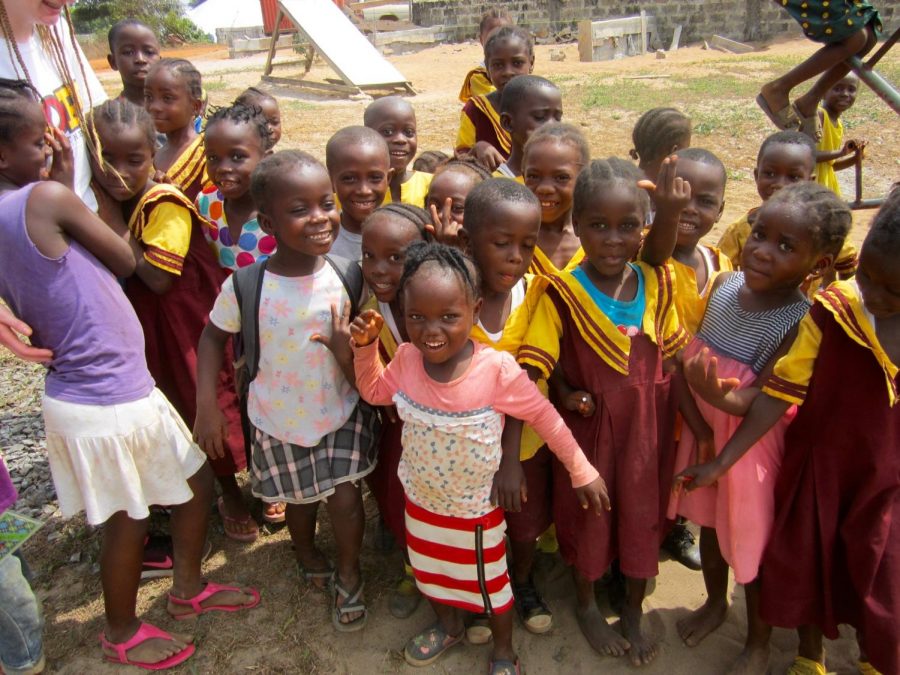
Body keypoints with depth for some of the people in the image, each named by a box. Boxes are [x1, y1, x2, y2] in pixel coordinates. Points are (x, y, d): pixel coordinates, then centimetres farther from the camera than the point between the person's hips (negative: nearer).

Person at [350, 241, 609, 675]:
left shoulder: (496, 370, -31)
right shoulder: (407, 358, -17)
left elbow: (544, 417, -18)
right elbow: (373, 391, 3)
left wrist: (581, 471, -11)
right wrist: (365, 346, -12)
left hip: (476, 507, -4)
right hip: (420, 499, 4)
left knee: (489, 583, 19)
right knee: (431, 572, 28)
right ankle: (448, 626, 59)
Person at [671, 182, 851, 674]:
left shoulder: (801, 322, -24)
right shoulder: (725, 284, -8)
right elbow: (691, 350, 0)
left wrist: (720, 397, -41)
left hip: (752, 442, -5)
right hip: (703, 428, 5)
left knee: (753, 540, 13)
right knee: (709, 522, 24)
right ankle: (715, 602, 52)